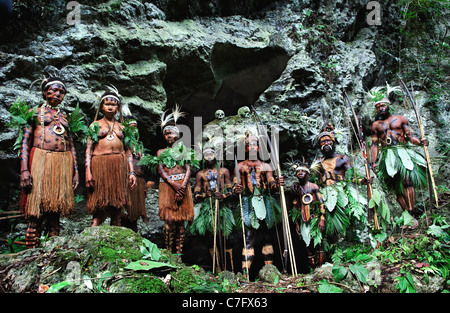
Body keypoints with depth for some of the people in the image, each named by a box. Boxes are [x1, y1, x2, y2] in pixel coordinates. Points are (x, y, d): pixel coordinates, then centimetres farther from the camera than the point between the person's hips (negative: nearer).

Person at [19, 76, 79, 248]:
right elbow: (25, 142, 3)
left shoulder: (65, 117, 22)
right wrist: (24, 170, -9)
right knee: (36, 215, -7)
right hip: (41, 161, -3)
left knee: (55, 213, 4)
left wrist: (75, 171, 11)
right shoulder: (35, 112, 11)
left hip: (63, 164, 4)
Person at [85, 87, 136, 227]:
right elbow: (88, 149, 4)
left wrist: (132, 172, 6)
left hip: (120, 166, 2)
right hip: (100, 164, -2)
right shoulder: (96, 124, 12)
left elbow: (128, 151, 16)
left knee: (118, 204, 1)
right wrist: (88, 171, -7)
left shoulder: (122, 127, 18)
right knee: (99, 205, -7)